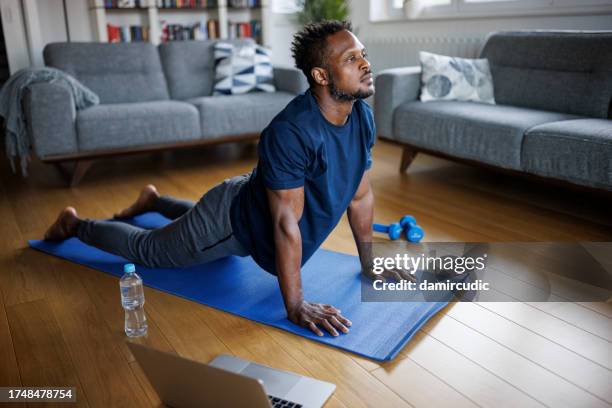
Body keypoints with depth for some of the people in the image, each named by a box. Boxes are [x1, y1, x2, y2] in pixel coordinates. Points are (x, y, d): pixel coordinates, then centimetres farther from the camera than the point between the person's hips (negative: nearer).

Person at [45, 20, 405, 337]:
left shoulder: (363, 117, -14)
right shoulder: (291, 132, -39)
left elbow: (361, 195, -3)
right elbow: (287, 223, -35)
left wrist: (370, 265, 1)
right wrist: (295, 305, -30)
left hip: (254, 208, 8)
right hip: (232, 222, -7)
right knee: (147, 250, 15)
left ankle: (153, 200, 61)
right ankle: (75, 224, 41)